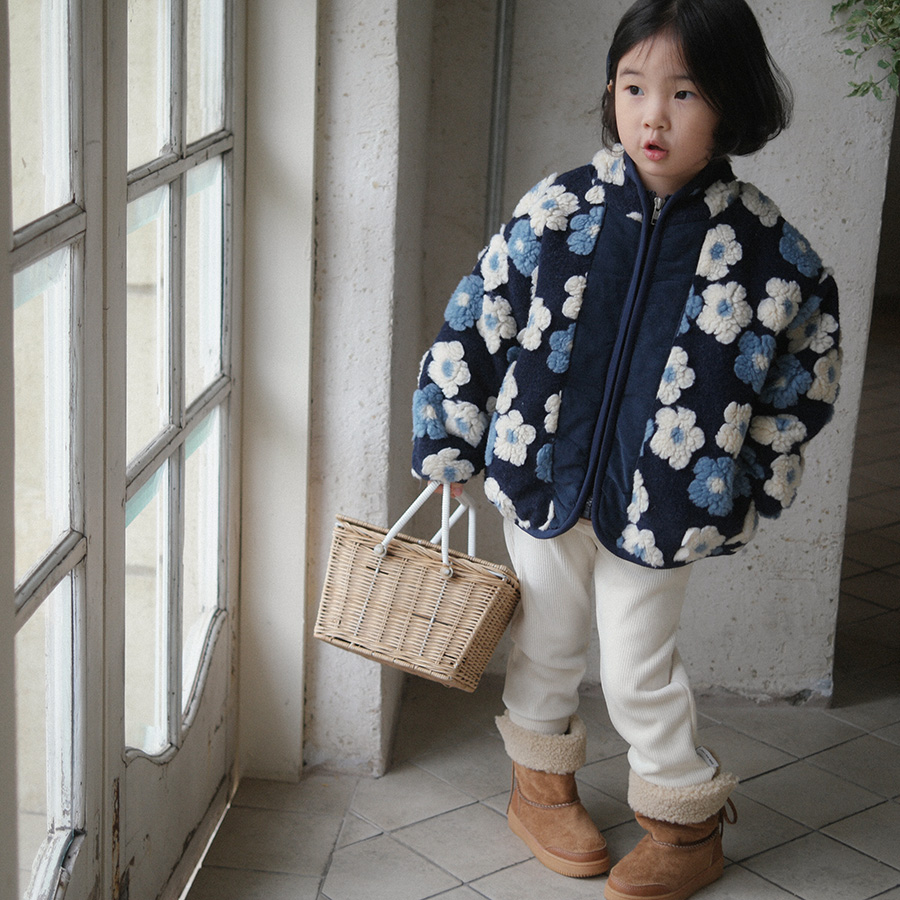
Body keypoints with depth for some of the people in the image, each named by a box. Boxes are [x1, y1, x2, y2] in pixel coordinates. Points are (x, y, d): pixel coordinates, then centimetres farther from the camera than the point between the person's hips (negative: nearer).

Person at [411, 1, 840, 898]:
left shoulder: (765, 245, -11)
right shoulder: (558, 209, -10)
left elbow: (805, 370, 2)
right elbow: (473, 325, -1)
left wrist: (756, 485, 5)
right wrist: (451, 444, 2)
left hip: (660, 508, -2)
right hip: (542, 478, 2)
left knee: (640, 669, 8)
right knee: (545, 643, 18)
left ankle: (686, 825, 31)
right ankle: (540, 785, 43)